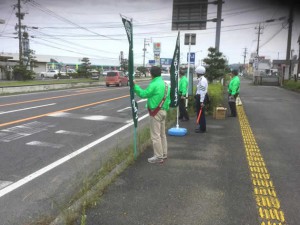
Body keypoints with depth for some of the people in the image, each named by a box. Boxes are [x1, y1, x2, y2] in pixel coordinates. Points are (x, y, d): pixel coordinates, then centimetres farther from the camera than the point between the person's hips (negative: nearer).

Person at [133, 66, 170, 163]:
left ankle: (158, 157, 4)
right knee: (162, 134, 17)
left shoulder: (154, 84, -17)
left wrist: (135, 86, -2)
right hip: (163, 111, 9)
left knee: (155, 135, -2)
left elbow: (143, 94, -14)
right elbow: (168, 98, 12)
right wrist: (166, 107, 18)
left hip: (156, 112, -9)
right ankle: (164, 154, 26)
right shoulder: (165, 84, 10)